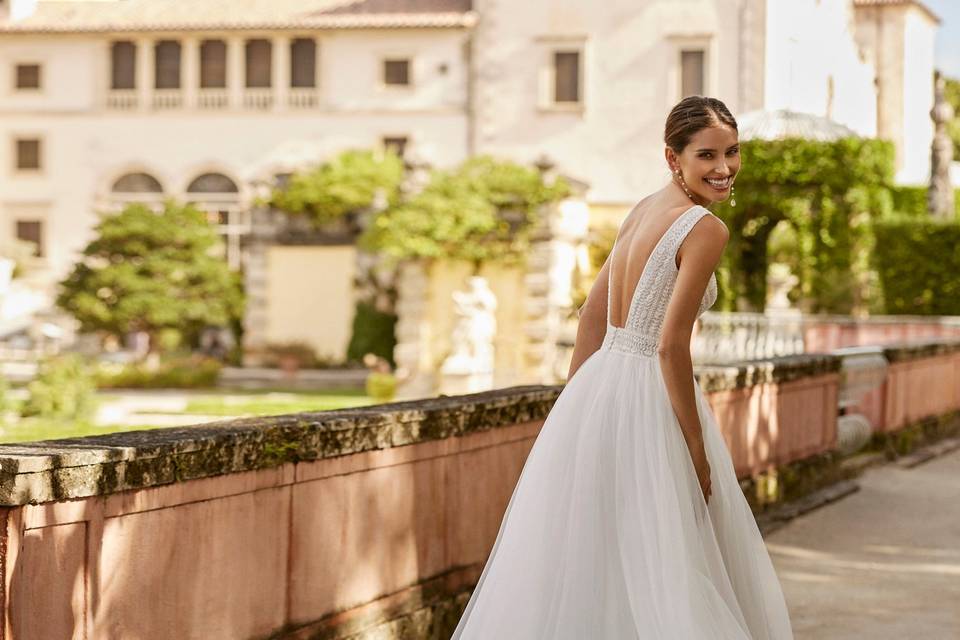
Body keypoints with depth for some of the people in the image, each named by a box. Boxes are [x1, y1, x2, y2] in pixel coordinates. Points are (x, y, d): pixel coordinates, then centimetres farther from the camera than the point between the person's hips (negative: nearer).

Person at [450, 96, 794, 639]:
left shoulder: (644, 209, 11)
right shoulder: (705, 229, -14)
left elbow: (593, 315, 15)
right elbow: (671, 345, -20)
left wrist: (578, 404, 21)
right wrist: (697, 450, -14)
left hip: (595, 388, 8)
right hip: (648, 405, -8)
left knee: (575, 562, 15)